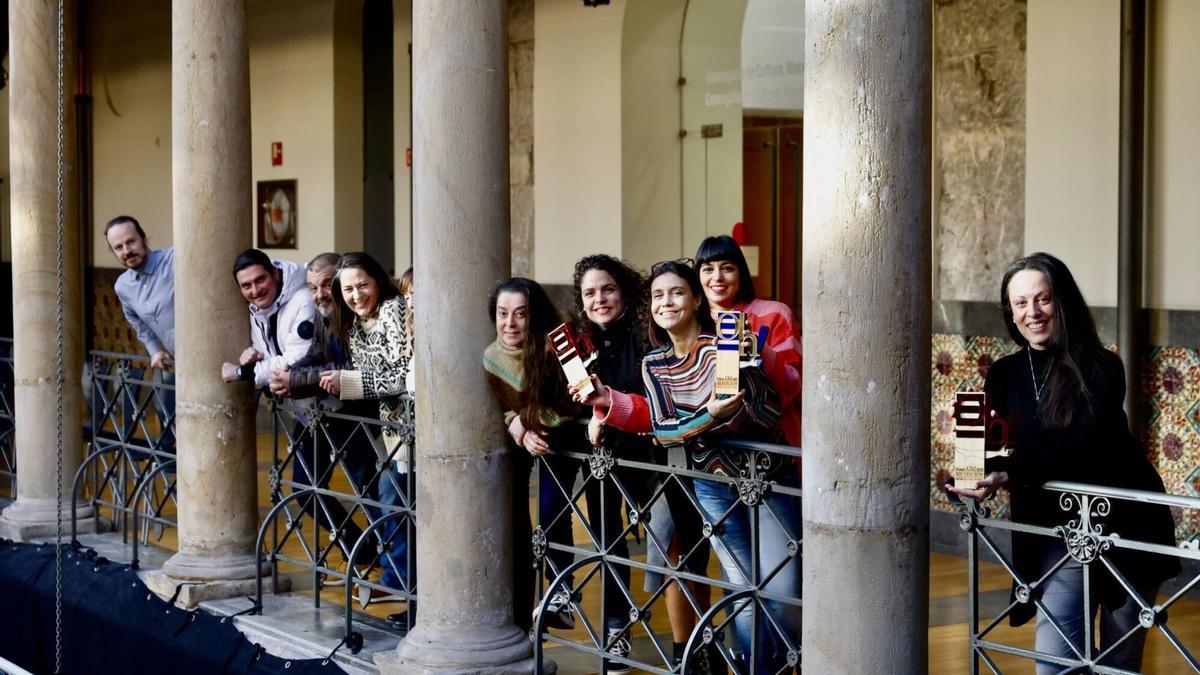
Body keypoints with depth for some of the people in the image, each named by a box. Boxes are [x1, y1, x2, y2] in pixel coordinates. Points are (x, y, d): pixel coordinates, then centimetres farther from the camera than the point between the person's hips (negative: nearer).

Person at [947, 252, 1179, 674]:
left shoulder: (1100, 368, -11)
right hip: (1057, 532, 3)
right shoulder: (1005, 375, 2)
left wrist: (1009, 476, -33)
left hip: (1124, 524, -2)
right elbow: (1003, 453, -2)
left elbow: (1081, 450, -21)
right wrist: (982, 477, -26)